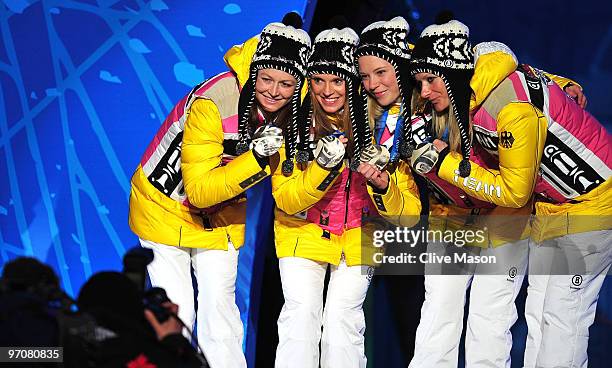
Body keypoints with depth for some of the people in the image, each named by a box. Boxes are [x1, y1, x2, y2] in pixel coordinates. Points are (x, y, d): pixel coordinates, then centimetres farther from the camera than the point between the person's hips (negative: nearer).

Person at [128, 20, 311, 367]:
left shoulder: (293, 113, -15)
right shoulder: (213, 103, -32)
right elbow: (199, 190, -32)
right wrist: (256, 158, -42)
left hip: (221, 217, 4)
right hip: (165, 207, -4)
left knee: (220, 306, -1)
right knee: (176, 311, -6)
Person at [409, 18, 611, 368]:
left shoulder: (510, 106, -30)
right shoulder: (467, 97, -3)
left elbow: (514, 192, -22)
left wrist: (447, 165, -18)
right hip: (549, 203, 9)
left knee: (562, 317, -9)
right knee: (539, 313, 9)